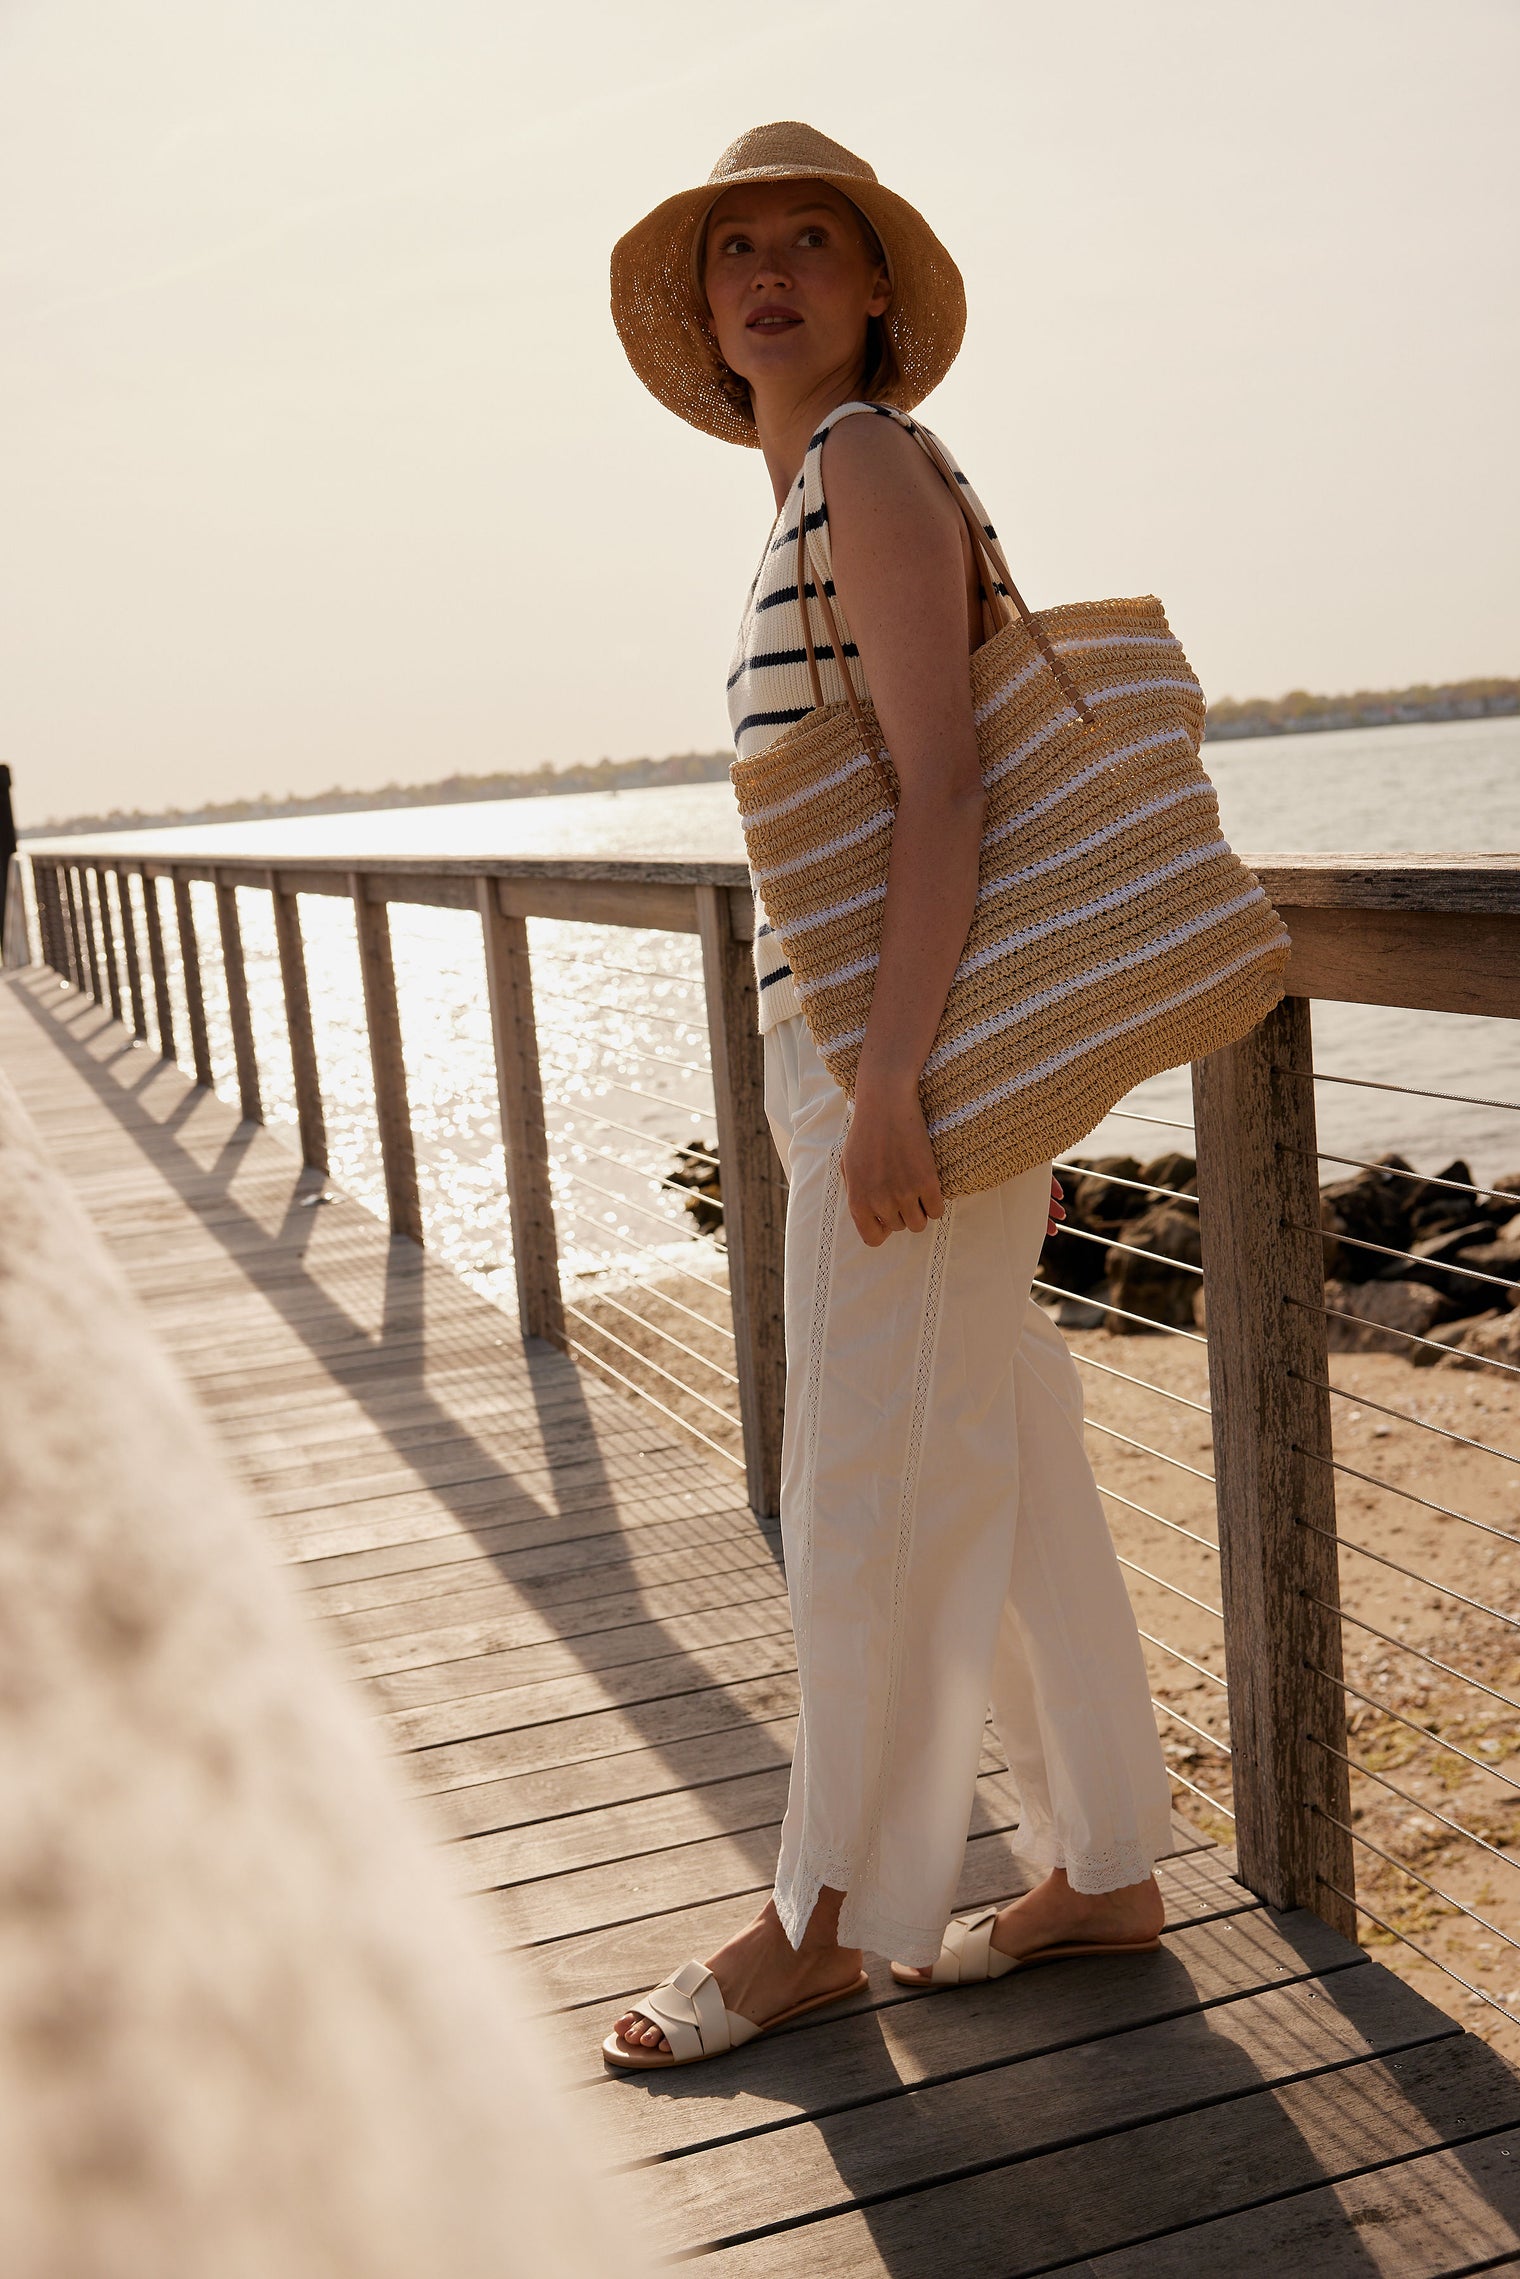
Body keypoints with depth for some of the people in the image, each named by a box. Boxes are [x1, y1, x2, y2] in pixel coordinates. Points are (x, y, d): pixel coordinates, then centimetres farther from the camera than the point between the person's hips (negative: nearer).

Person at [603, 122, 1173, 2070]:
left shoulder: (867, 461, -8)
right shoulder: (814, 502, 20)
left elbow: (941, 788, -18)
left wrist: (889, 1081, -22)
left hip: (895, 1037, -10)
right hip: (856, 1038, 10)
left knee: (871, 1490, 1)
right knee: (1005, 1480, 13)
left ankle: (826, 1919, 17)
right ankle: (1104, 1873, 25)